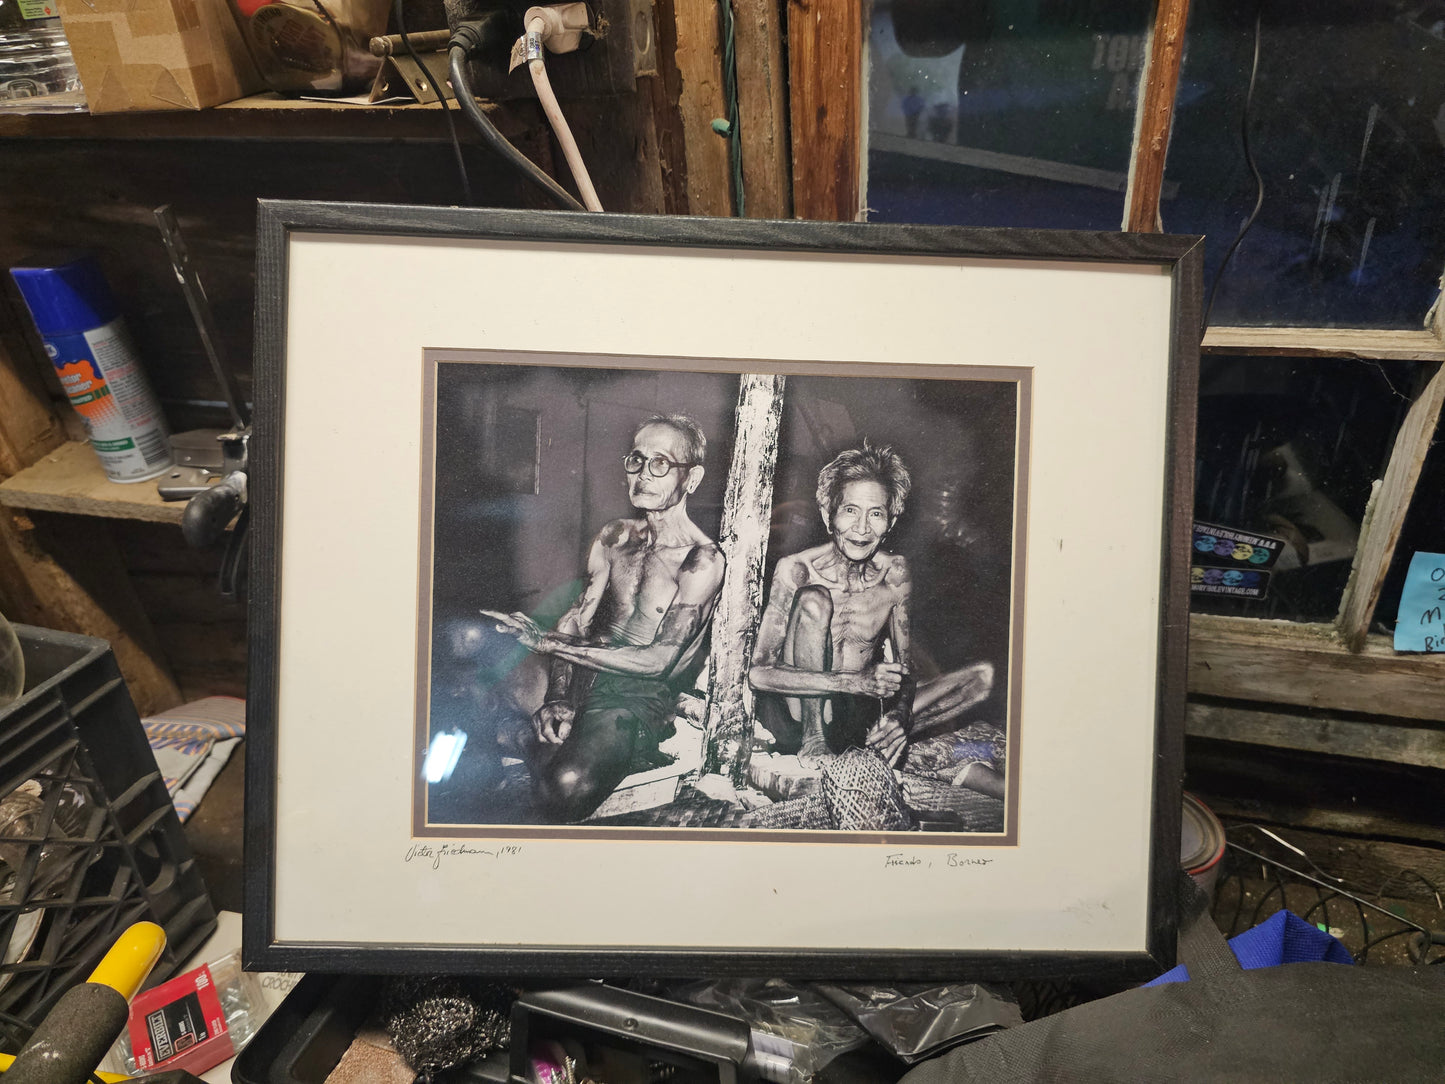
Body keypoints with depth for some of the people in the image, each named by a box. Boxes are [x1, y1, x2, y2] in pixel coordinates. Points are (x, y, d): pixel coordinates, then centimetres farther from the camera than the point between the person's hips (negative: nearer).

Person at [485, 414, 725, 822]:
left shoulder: (702, 560, -10)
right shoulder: (614, 536, 11)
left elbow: (658, 661, -17)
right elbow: (575, 621, 6)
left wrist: (549, 641, -19)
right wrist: (558, 697, -13)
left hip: (641, 699, -5)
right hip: (583, 678, 5)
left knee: (567, 785, -32)